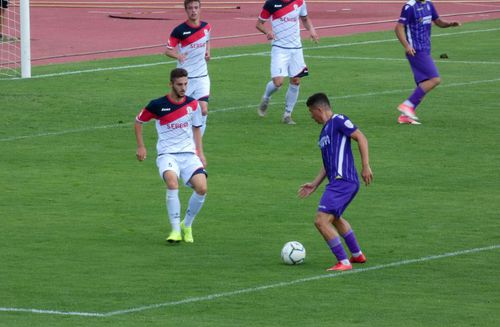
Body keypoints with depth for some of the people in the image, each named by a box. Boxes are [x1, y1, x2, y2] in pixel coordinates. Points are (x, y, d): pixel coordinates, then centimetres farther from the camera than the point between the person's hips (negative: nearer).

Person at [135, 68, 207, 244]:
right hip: (167, 154, -3)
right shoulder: (158, 105, -4)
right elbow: (138, 121, 12)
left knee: (202, 188, -19)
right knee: (172, 181, -34)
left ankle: (187, 225, 7)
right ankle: (176, 230, -27)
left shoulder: (193, 104, 5)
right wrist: (141, 147, 7)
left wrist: (200, 153, 14)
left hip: (189, 153, 3)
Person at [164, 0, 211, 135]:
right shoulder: (179, 30, -11)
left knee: (203, 110, -8)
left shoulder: (206, 27, 3)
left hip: (202, 76, 3)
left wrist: (207, 51, 6)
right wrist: (178, 55, -29)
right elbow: (168, 50, -8)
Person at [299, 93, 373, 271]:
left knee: (321, 221, -15)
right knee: (335, 218, 31)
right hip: (338, 182, 11)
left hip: (342, 182, -11)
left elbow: (361, 138, -13)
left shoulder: (338, 121, -7)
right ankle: (357, 255, 43)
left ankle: (343, 262, -12)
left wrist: (365, 166, -18)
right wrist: (315, 184, 22)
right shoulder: (325, 132, 21)